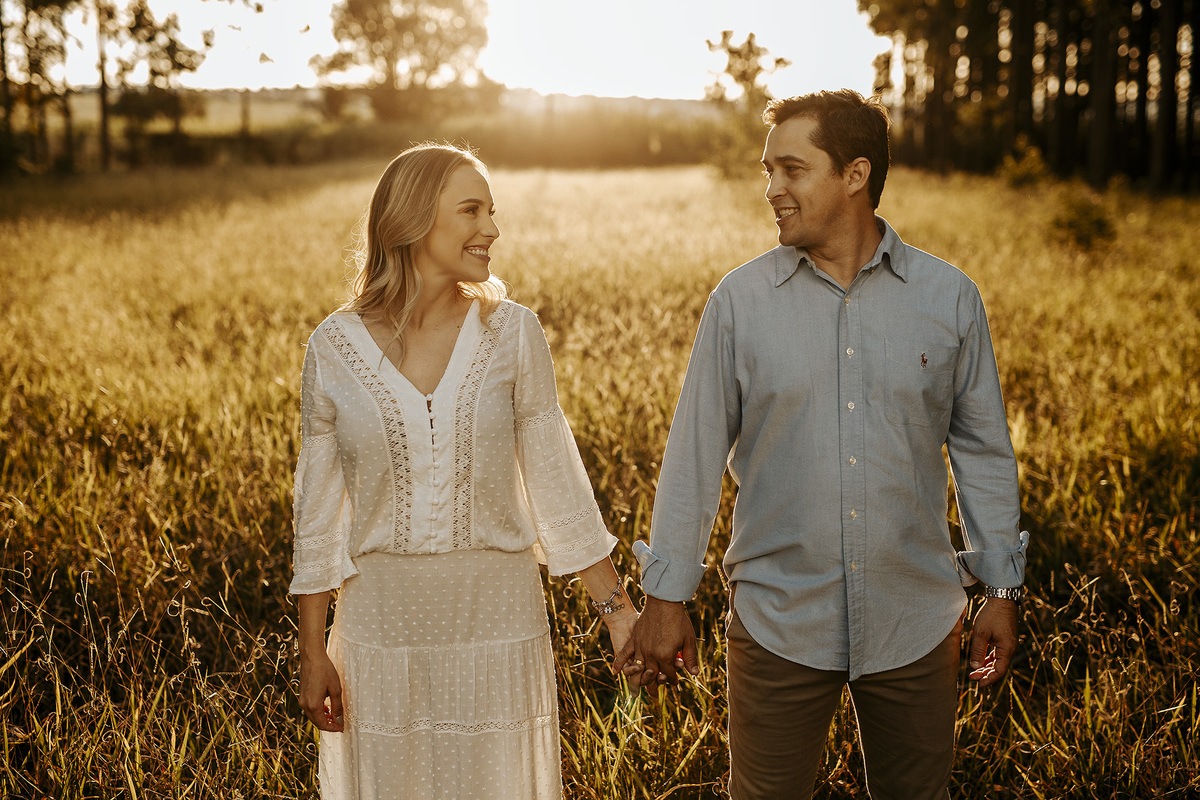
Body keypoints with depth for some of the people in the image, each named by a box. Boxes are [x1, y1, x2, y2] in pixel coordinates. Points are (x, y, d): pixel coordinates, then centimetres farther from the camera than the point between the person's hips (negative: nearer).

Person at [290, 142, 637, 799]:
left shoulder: (513, 334, -3)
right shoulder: (334, 348, -4)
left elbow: (555, 480, 1)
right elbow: (318, 508, 2)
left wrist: (615, 608, -1)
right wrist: (312, 652, 3)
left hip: (497, 622, 0)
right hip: (382, 629, 0)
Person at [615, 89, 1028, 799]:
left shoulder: (950, 299, -1)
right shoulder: (740, 301, -4)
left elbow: (984, 450, 6)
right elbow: (695, 454, -1)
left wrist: (1003, 589, 7)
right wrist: (667, 597, -1)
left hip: (916, 623, 1)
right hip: (779, 625, -1)